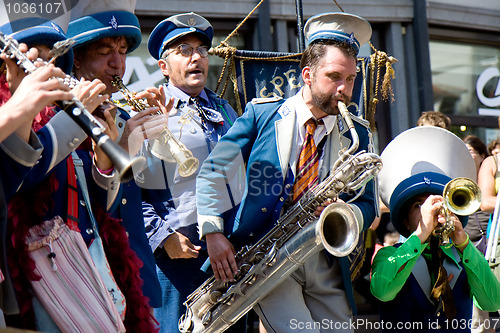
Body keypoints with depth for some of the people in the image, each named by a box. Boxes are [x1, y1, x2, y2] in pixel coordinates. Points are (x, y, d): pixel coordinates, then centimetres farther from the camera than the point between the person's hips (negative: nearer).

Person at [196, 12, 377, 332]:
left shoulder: (357, 134, 8)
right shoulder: (262, 114, 1)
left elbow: (368, 205, 9)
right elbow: (214, 170, 3)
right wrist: (214, 232, -8)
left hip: (326, 267, 4)